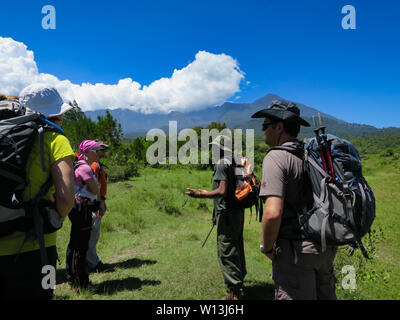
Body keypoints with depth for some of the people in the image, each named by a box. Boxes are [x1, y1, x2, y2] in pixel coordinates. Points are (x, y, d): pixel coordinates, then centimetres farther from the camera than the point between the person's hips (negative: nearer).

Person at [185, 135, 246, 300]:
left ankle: (234, 292, 3)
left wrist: (201, 194, -16)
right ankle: (239, 281, 32)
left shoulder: (222, 164, -14)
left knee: (226, 252, -3)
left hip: (227, 213, -10)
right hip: (238, 211, 10)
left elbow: (222, 191, -23)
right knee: (237, 248, 19)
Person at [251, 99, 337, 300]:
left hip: (296, 249, -8)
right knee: (325, 295, 23)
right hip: (326, 247, 8)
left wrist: (268, 248, -12)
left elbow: (273, 213, -29)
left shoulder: (276, 157, -17)